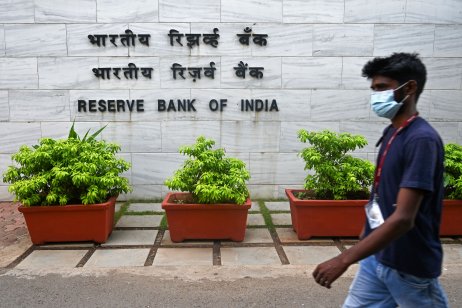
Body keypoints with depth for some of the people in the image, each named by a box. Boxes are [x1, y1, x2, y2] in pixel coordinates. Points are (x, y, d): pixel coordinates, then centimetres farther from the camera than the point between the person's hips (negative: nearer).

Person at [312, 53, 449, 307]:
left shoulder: (422, 139, -22)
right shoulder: (391, 133, 5)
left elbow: (403, 218, -29)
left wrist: (344, 260, -31)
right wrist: (363, 238, 19)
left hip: (410, 267, -7)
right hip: (376, 257, 7)